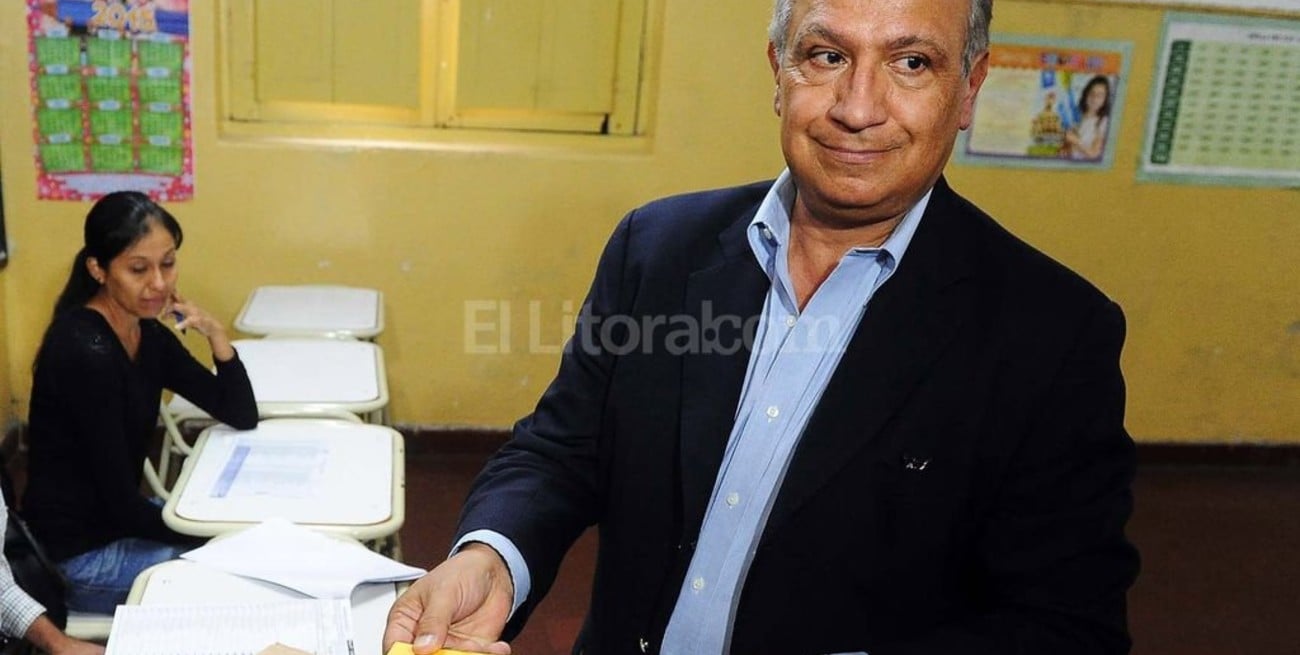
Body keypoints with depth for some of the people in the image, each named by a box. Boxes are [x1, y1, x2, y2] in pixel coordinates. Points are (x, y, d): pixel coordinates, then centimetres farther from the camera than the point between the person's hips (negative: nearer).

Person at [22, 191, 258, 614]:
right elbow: (122, 503, -23)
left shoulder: (148, 333, 0)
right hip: (77, 560, -8)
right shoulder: (86, 352, -25)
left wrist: (215, 334, -12)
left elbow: (242, 417, 2)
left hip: (118, 520, 8)